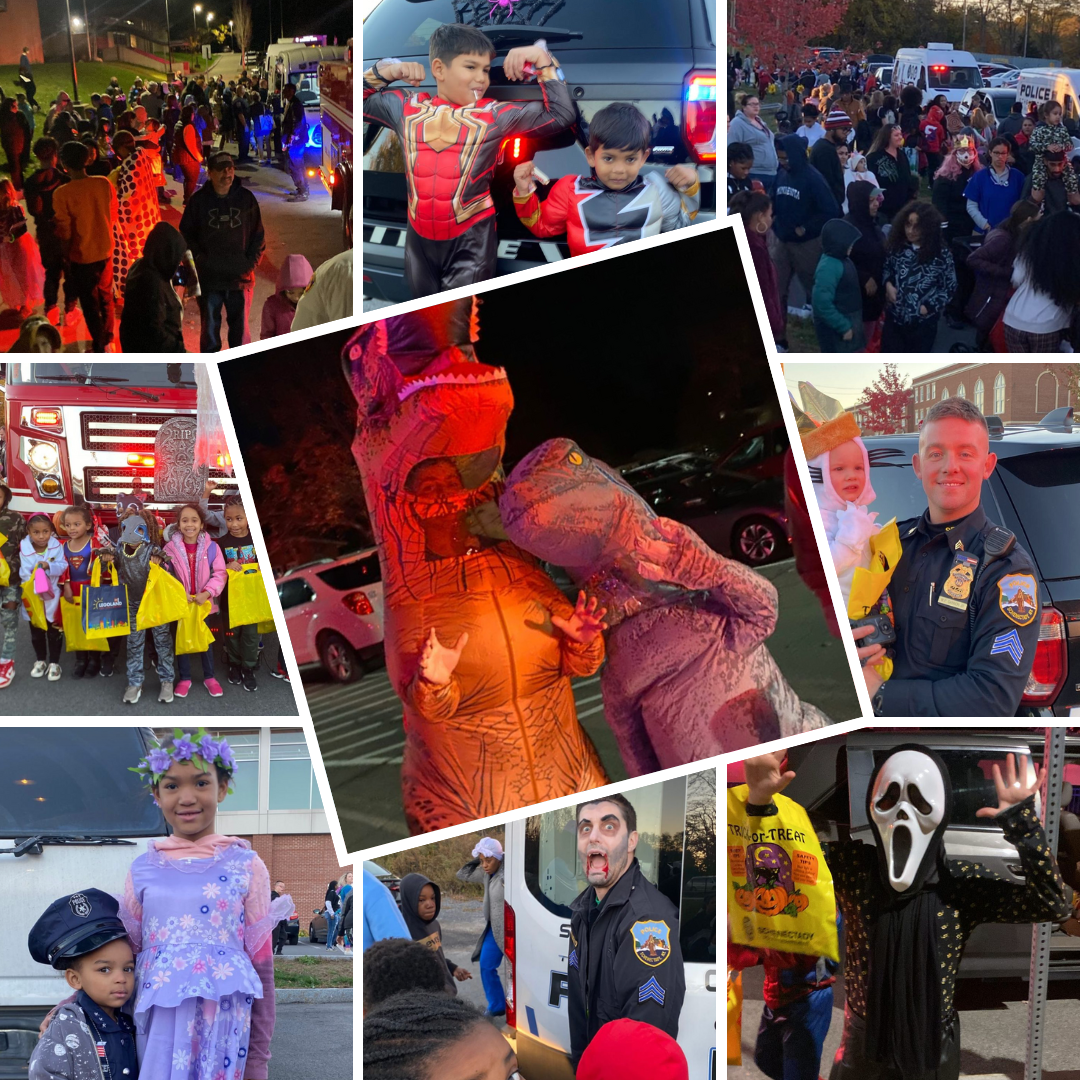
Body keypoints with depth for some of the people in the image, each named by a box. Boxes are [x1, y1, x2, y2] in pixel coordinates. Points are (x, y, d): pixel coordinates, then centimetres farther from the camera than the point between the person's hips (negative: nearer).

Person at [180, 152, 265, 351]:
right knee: (209, 326, 6)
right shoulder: (199, 200, 0)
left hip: (240, 277, 1)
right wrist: (198, 257, -3)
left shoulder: (246, 198, 2)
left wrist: (252, 261, -2)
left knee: (240, 327, 7)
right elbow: (186, 233, 7)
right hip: (208, 277, 0)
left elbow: (258, 234, 7)